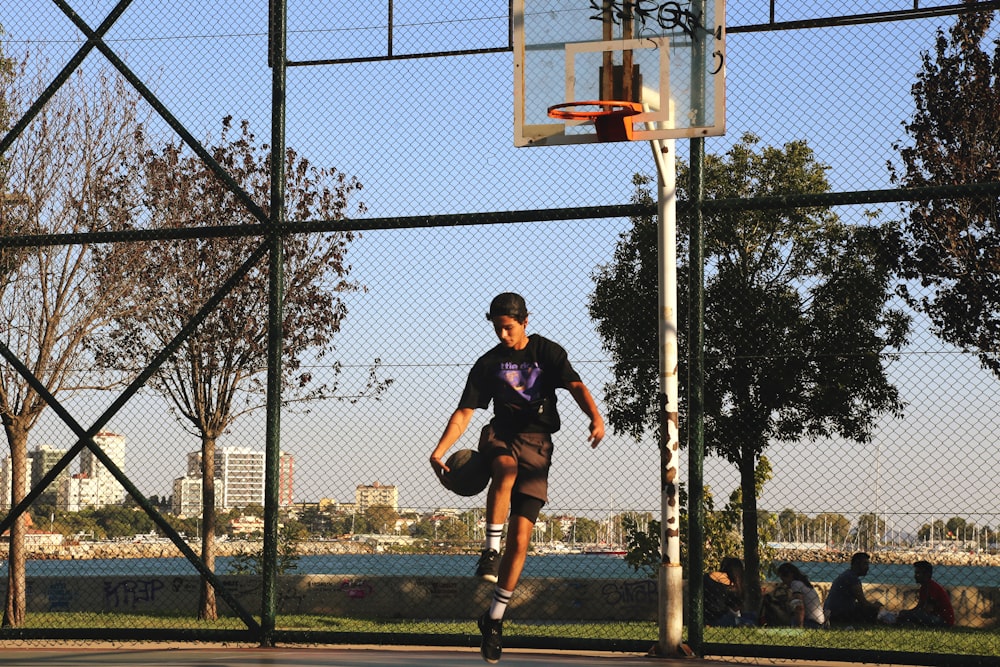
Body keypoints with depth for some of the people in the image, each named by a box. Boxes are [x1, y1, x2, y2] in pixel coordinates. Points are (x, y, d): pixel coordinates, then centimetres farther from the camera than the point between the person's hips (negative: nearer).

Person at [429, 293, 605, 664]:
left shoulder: (548, 352, 4)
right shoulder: (488, 363, 8)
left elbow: (575, 386, -10)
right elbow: (465, 411, 7)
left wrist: (595, 416, -32)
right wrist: (439, 451, -8)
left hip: (537, 444, -1)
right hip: (501, 434, 1)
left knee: (520, 536, -7)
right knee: (506, 471, -40)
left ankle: (494, 619, 3)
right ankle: (490, 551, -30)